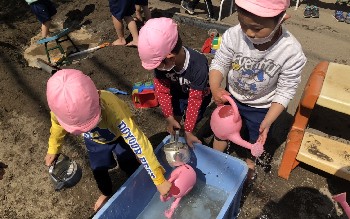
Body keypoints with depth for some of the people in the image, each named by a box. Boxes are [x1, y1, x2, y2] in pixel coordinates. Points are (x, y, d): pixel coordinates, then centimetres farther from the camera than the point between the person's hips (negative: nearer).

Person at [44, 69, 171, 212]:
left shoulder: (111, 109, -49)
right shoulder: (61, 107, -37)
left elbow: (139, 144, -46)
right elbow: (57, 126, -9)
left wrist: (160, 180, -40)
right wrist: (53, 150, 8)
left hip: (119, 135, -3)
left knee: (129, 165, 7)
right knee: (99, 171, 11)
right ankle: (106, 194, 45)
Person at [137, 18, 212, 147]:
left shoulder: (198, 66, -44)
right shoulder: (160, 61, -33)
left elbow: (195, 100, -34)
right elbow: (162, 91, -19)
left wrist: (188, 130, -28)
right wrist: (169, 117, -17)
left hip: (199, 95, -3)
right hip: (177, 92, 3)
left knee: (191, 123, 4)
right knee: (173, 125, 8)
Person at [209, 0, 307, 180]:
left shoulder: (292, 53, -32)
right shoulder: (233, 35, -31)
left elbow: (285, 91, -20)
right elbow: (219, 63, -16)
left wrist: (267, 122, -27)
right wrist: (215, 88, -35)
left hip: (261, 107, -1)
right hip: (231, 97, 1)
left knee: (255, 138, 26)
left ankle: (250, 160, 60)